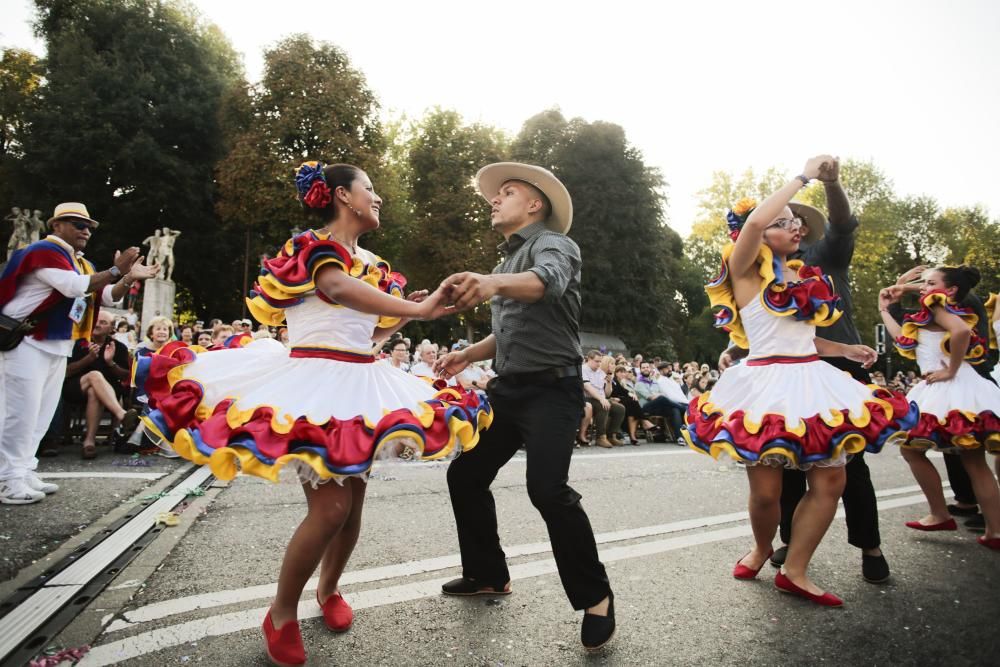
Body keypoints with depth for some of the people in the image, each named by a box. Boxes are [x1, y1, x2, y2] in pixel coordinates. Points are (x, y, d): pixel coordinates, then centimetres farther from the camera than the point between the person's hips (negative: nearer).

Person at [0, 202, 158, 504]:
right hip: (27, 342, -9)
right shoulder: (44, 251, -12)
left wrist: (129, 279, -2)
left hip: (57, 347, 9)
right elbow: (76, 287, -26)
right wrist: (115, 270, -24)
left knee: (41, 415, 11)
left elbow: (108, 297, 15)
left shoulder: (82, 263, 16)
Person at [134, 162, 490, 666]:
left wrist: (405, 312, 7)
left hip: (361, 387, 8)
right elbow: (339, 290, -29)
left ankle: (329, 589, 35)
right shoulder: (314, 244, -6)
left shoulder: (371, 263, 18)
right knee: (330, 506, -13)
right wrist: (418, 309, -37)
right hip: (316, 381, -8)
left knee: (353, 501, 10)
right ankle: (282, 614, 10)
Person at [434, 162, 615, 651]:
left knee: (548, 488, -23)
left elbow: (547, 281, -32)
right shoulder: (507, 261, 20)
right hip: (508, 388, 9)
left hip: (551, 389, -9)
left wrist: (494, 282, -51)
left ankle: (595, 596, -1)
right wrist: (468, 355, 13)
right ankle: (488, 575, 29)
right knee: (465, 474, 11)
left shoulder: (552, 243, -7)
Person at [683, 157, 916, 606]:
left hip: (813, 383, 7)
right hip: (768, 384, -7)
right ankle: (762, 548, 30)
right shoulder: (746, 270, -5)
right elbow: (754, 221, -25)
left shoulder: (803, 275, 16)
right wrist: (804, 176, -15)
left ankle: (794, 572, 18)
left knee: (830, 481, 4)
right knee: (766, 491, -3)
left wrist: (846, 350, 13)